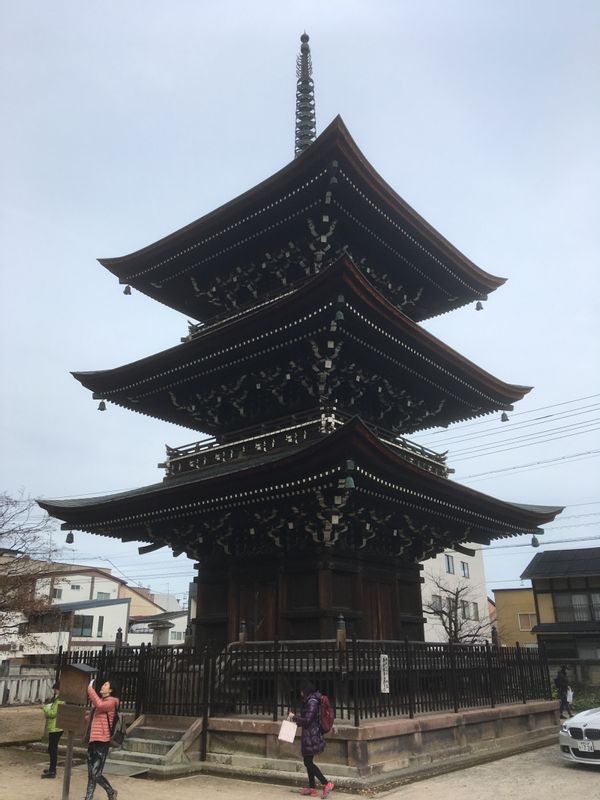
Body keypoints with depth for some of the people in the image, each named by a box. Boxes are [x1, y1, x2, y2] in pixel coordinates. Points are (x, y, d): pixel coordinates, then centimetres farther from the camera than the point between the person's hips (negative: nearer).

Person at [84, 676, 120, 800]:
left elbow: (99, 705, -31)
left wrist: (90, 688, -25)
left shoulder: (111, 702, -10)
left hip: (102, 742, -8)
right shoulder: (100, 701, 16)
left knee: (96, 775, -6)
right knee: (91, 775, 11)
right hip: (92, 740, 8)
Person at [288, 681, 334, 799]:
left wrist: (294, 717, -11)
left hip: (311, 737, -10)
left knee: (308, 762, -6)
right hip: (309, 736, 10)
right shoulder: (309, 701, 12)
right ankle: (312, 788, 21)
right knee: (308, 762, 14)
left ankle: (327, 784, -4)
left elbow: (307, 720, -22)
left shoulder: (312, 702, -18)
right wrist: (295, 718, 9)